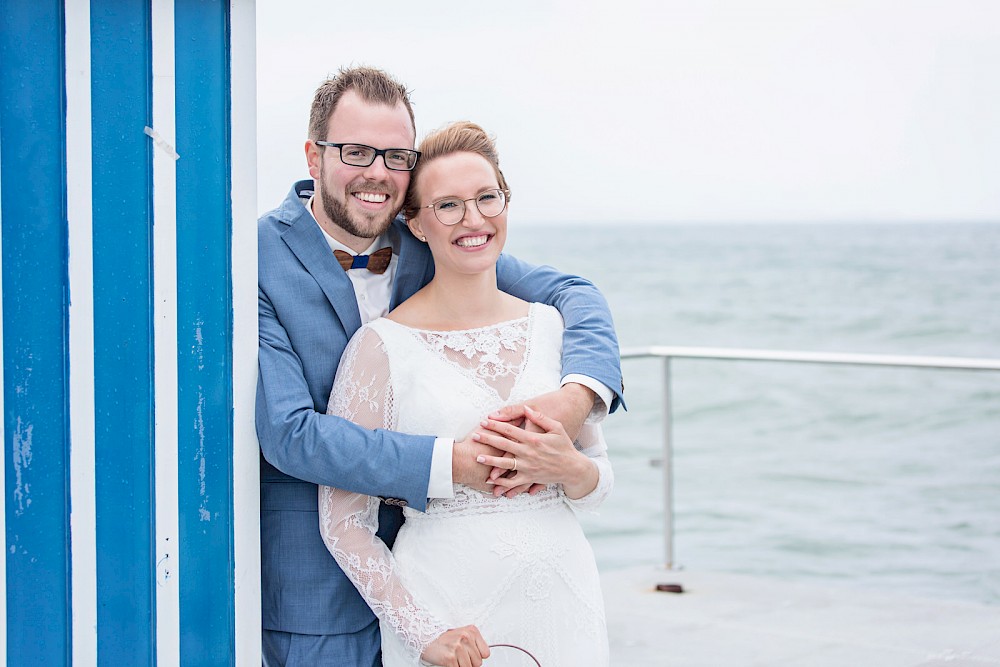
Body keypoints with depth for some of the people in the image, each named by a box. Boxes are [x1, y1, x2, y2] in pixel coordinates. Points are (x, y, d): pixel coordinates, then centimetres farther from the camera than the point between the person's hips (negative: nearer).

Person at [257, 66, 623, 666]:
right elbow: (289, 434, -21)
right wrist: (447, 463, -28)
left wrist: (579, 394, -19)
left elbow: (571, 293, 4)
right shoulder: (257, 262, -15)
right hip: (318, 574, -5)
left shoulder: (431, 245, 1)